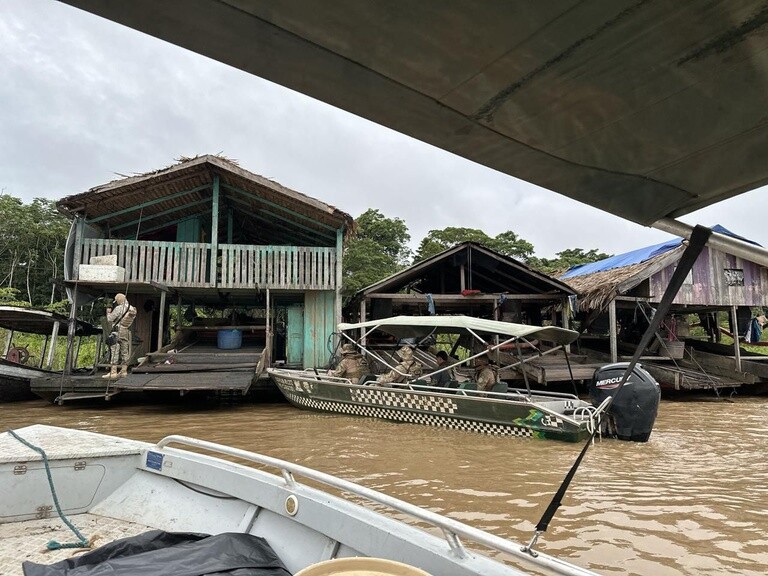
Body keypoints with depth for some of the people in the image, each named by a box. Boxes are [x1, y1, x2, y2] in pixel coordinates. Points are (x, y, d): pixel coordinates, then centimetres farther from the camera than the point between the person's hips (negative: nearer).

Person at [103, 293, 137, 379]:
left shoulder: (119, 308, -14)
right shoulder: (132, 309, 7)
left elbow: (110, 319, -7)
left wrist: (108, 312, 12)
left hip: (117, 331, -7)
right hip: (127, 332, 7)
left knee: (114, 352, -5)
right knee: (124, 352, 11)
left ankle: (113, 372, -7)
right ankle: (124, 371, 12)